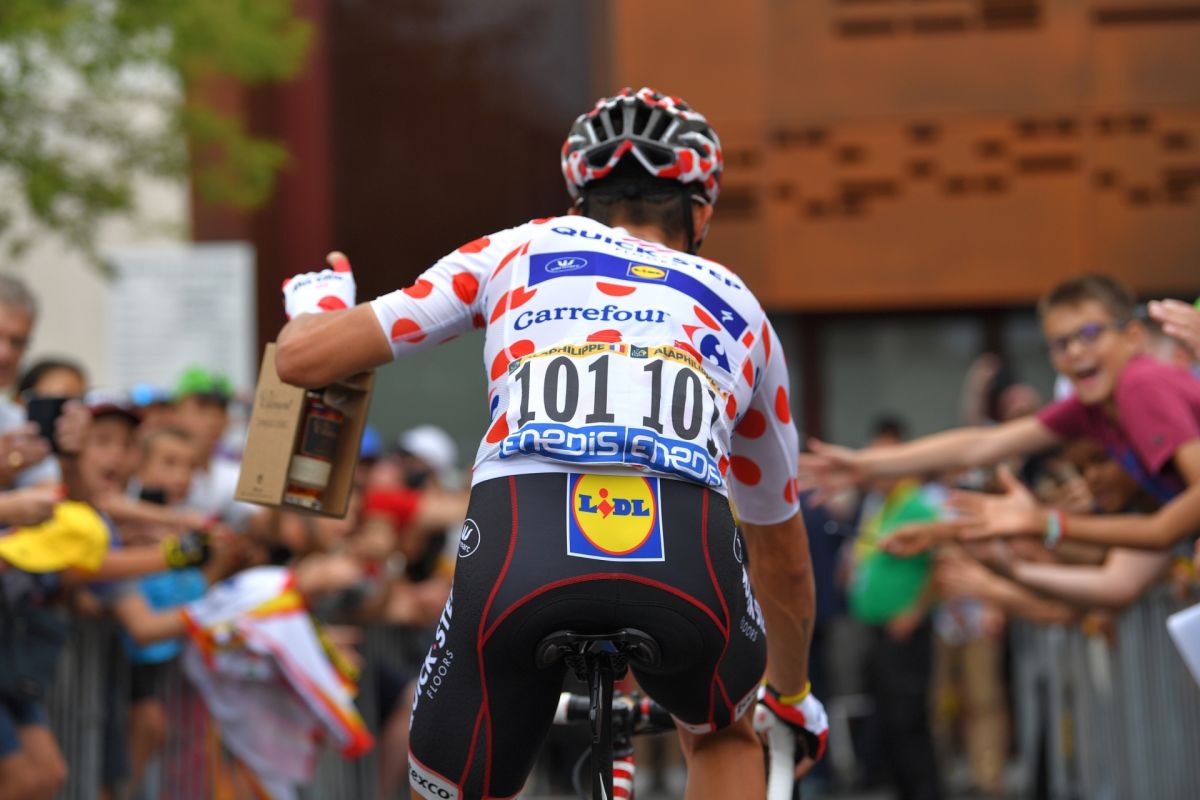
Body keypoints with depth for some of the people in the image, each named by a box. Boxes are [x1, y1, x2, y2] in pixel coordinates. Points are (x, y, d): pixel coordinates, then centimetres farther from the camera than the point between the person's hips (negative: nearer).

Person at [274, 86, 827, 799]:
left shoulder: (522, 249, 30)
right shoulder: (737, 307, 35)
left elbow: (304, 357, 26)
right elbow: (783, 556, 46)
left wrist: (317, 297, 51)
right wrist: (794, 697, 64)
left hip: (522, 545, -1)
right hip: (691, 554, 1)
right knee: (722, 739, 35)